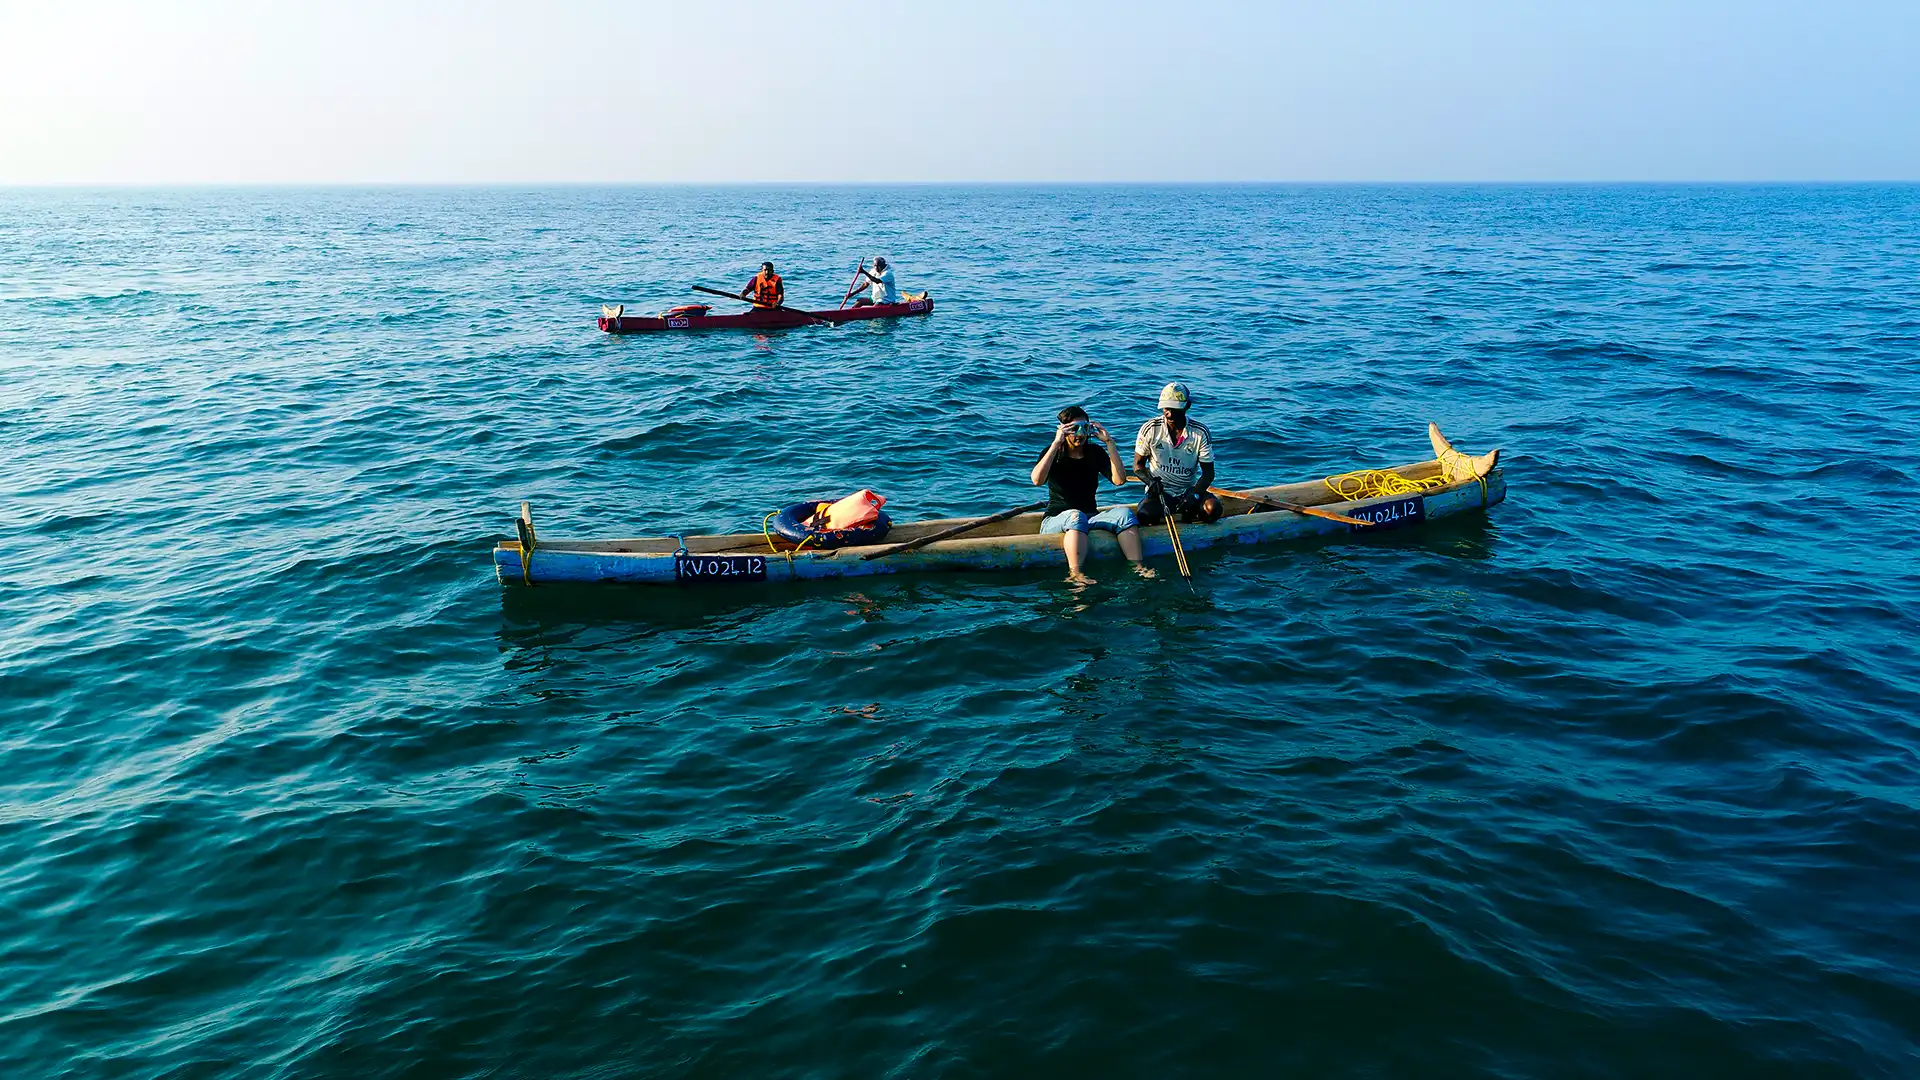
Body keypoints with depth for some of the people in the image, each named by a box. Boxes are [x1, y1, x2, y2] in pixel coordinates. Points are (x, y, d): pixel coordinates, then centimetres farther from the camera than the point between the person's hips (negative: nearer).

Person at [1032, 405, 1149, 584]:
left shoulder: (1094, 453, 10)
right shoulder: (1054, 453, 0)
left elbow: (1120, 479, -5)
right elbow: (1037, 480, -22)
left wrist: (1109, 442, -7)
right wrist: (1056, 444, -22)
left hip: (1091, 517, 4)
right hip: (1056, 520, -4)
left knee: (1124, 513, -23)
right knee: (1075, 516, -39)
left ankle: (1137, 567, -36)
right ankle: (1075, 574, -54)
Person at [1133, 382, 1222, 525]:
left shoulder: (1201, 433, -6)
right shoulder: (1150, 429, -7)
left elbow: (1208, 472, -2)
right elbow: (1138, 465, 2)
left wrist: (1195, 495, -21)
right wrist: (1150, 481, -20)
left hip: (1189, 490, 2)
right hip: (1159, 492, -2)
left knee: (1213, 509, -28)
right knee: (1145, 516, -35)